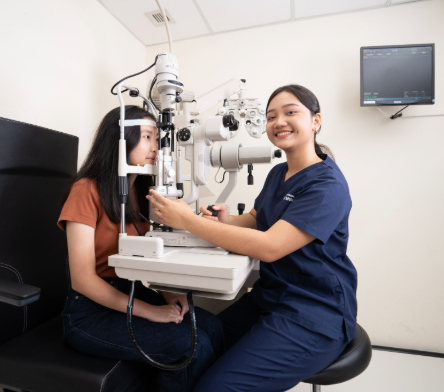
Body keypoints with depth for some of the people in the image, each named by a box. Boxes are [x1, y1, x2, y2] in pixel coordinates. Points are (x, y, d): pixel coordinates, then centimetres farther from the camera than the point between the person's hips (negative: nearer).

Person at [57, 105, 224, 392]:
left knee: (212, 326, -14)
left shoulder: (140, 191, 7)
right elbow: (83, 279, -16)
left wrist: (167, 292, -8)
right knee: (193, 345, -20)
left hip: (135, 293, 6)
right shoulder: (87, 190, -13)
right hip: (92, 310, -5)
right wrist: (150, 311, -19)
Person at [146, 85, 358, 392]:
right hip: (270, 296, 7)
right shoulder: (277, 173, 9)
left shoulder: (328, 184, -17)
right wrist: (227, 221, -8)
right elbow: (255, 220, 16)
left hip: (314, 315, -7)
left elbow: (269, 246, -27)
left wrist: (187, 220, -24)